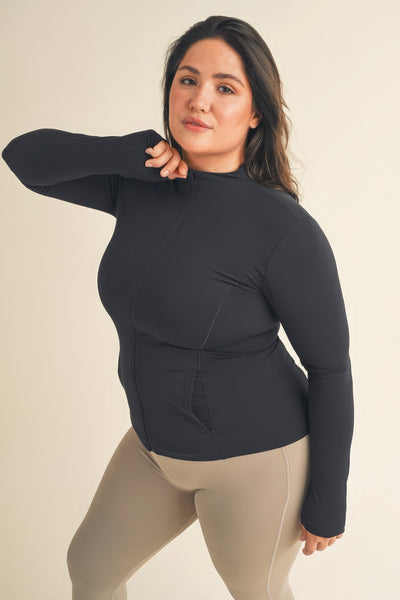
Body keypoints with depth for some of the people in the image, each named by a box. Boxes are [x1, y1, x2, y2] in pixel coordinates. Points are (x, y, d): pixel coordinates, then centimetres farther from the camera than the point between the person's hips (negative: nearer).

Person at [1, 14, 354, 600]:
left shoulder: (285, 229, -23)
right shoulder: (141, 187, -6)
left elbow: (331, 367, -16)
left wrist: (327, 502, -10)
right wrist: (128, 153, -19)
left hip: (255, 454, -6)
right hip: (159, 440, 7)